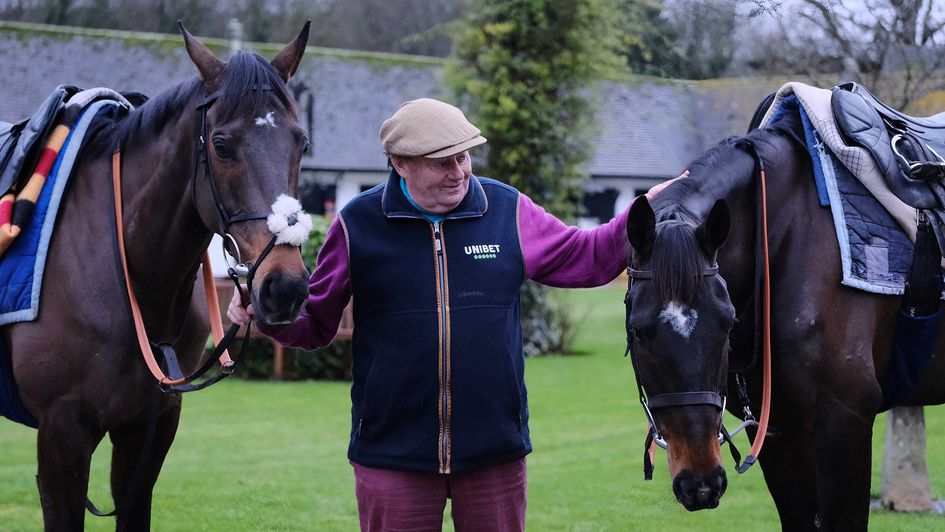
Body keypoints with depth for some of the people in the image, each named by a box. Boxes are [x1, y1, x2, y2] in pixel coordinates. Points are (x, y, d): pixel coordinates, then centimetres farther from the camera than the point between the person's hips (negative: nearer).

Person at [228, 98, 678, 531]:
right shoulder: (358, 224, -2)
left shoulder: (508, 211, 3)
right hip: (393, 451, -2)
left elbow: (587, 257, 14)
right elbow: (315, 323, 6)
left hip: (494, 451, 2)